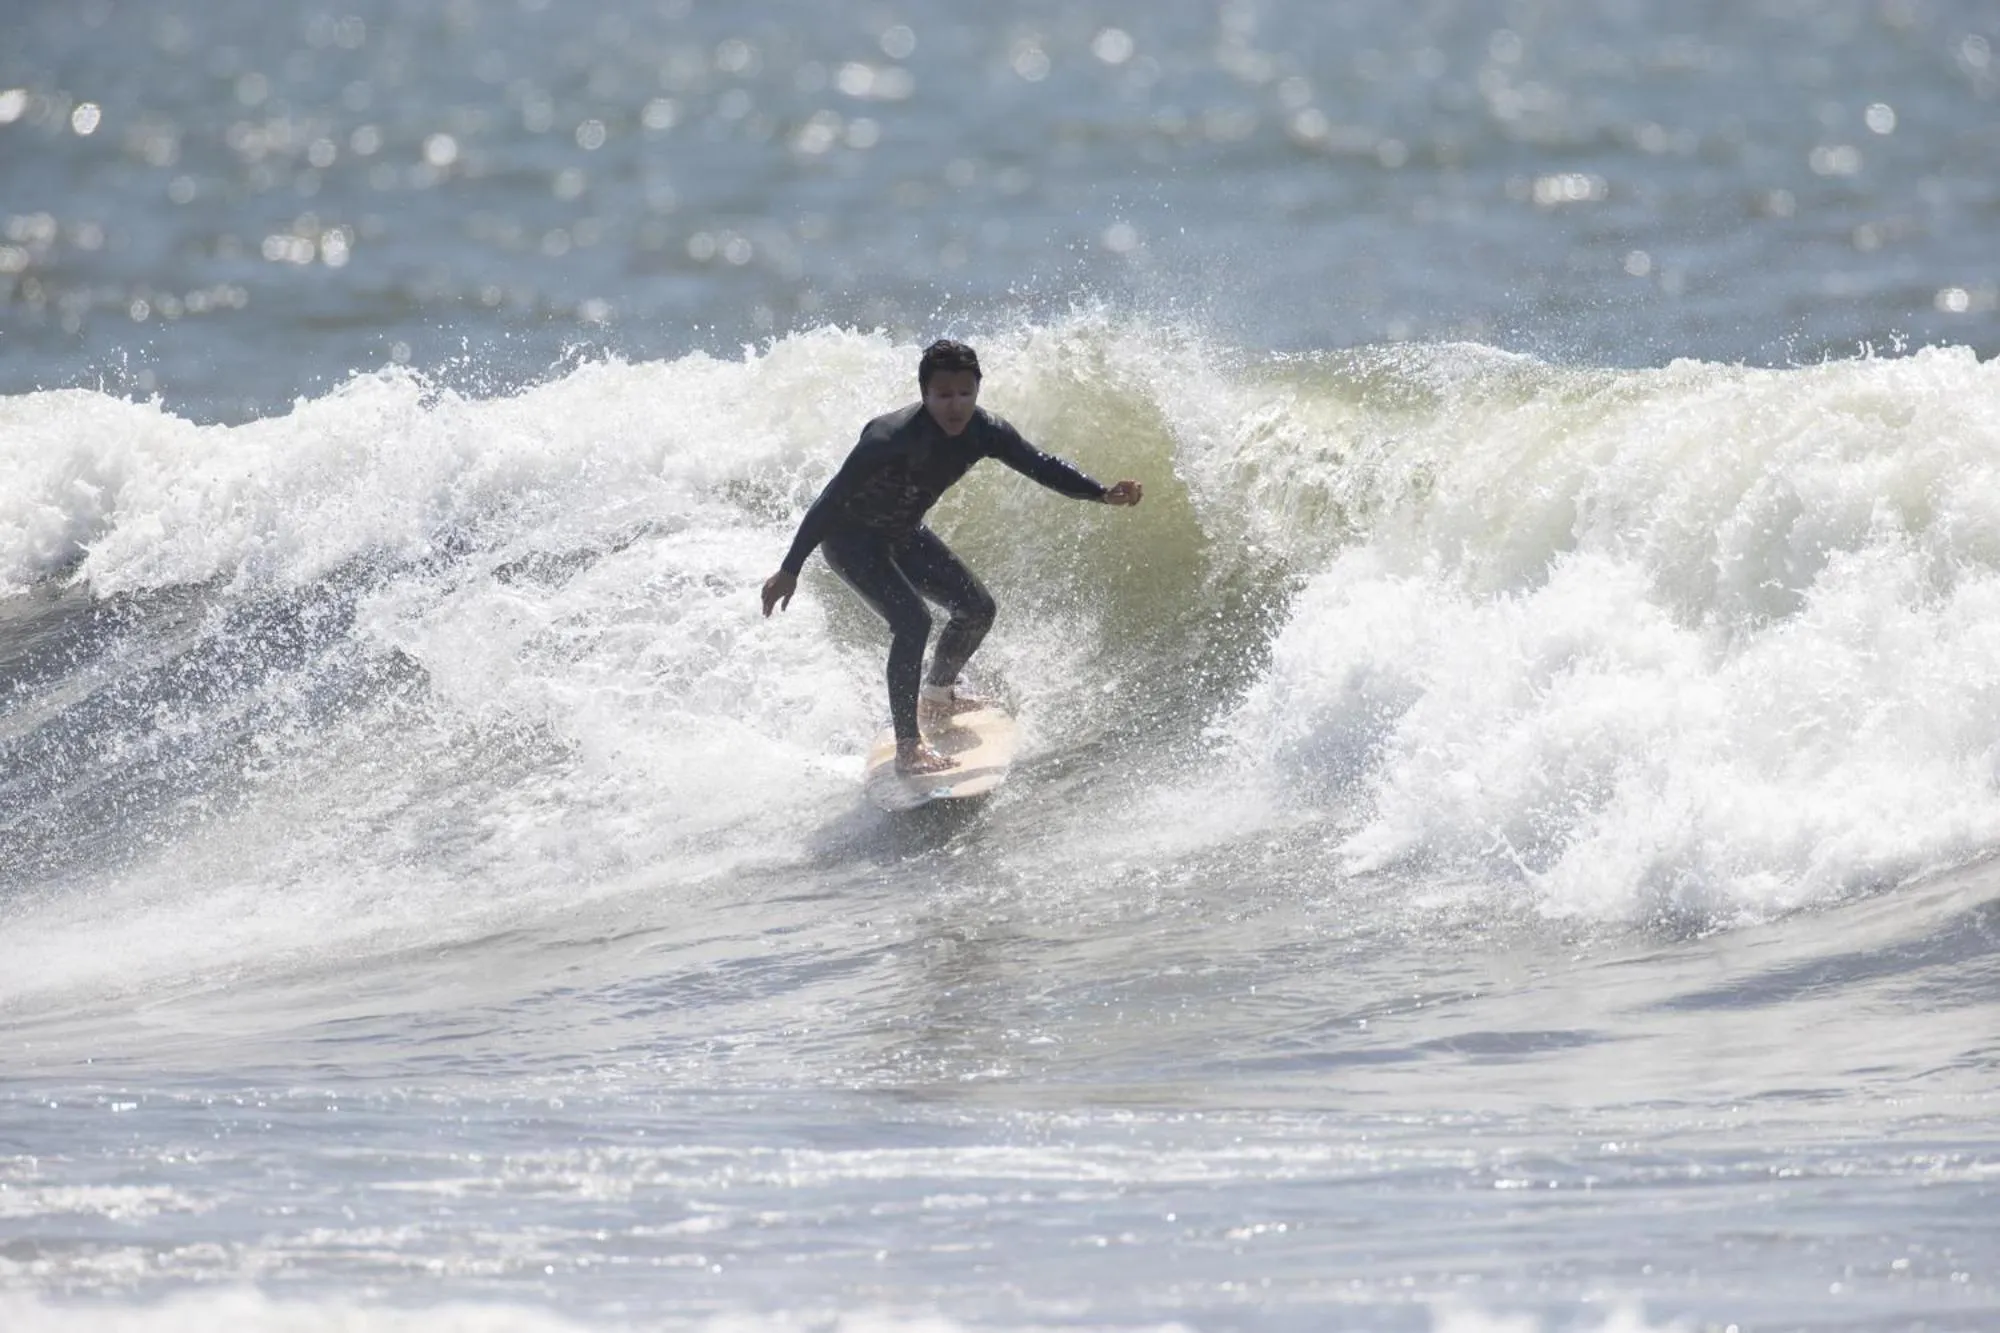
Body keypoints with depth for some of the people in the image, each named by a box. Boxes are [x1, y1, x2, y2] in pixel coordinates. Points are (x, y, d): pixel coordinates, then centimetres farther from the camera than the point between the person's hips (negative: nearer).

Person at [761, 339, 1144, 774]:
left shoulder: (983, 432, -17)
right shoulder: (894, 437, -36)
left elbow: (1040, 466, -4)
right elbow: (832, 499, -31)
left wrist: (1102, 494, -16)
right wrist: (790, 570, -30)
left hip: (902, 533, 8)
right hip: (849, 537, -8)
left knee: (977, 608, 10)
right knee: (913, 620, -25)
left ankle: (937, 695, 38)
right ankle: (908, 747, -20)